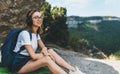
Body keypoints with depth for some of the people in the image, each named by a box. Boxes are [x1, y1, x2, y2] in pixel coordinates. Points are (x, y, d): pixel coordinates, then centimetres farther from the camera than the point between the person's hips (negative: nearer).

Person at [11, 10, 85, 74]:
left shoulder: (36, 33, 7)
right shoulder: (25, 33, -20)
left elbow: (43, 47, 7)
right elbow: (33, 56, -24)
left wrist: (44, 49, -17)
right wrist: (47, 54, -11)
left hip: (29, 60, 8)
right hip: (19, 64, -8)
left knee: (51, 51, -11)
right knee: (47, 59, -29)